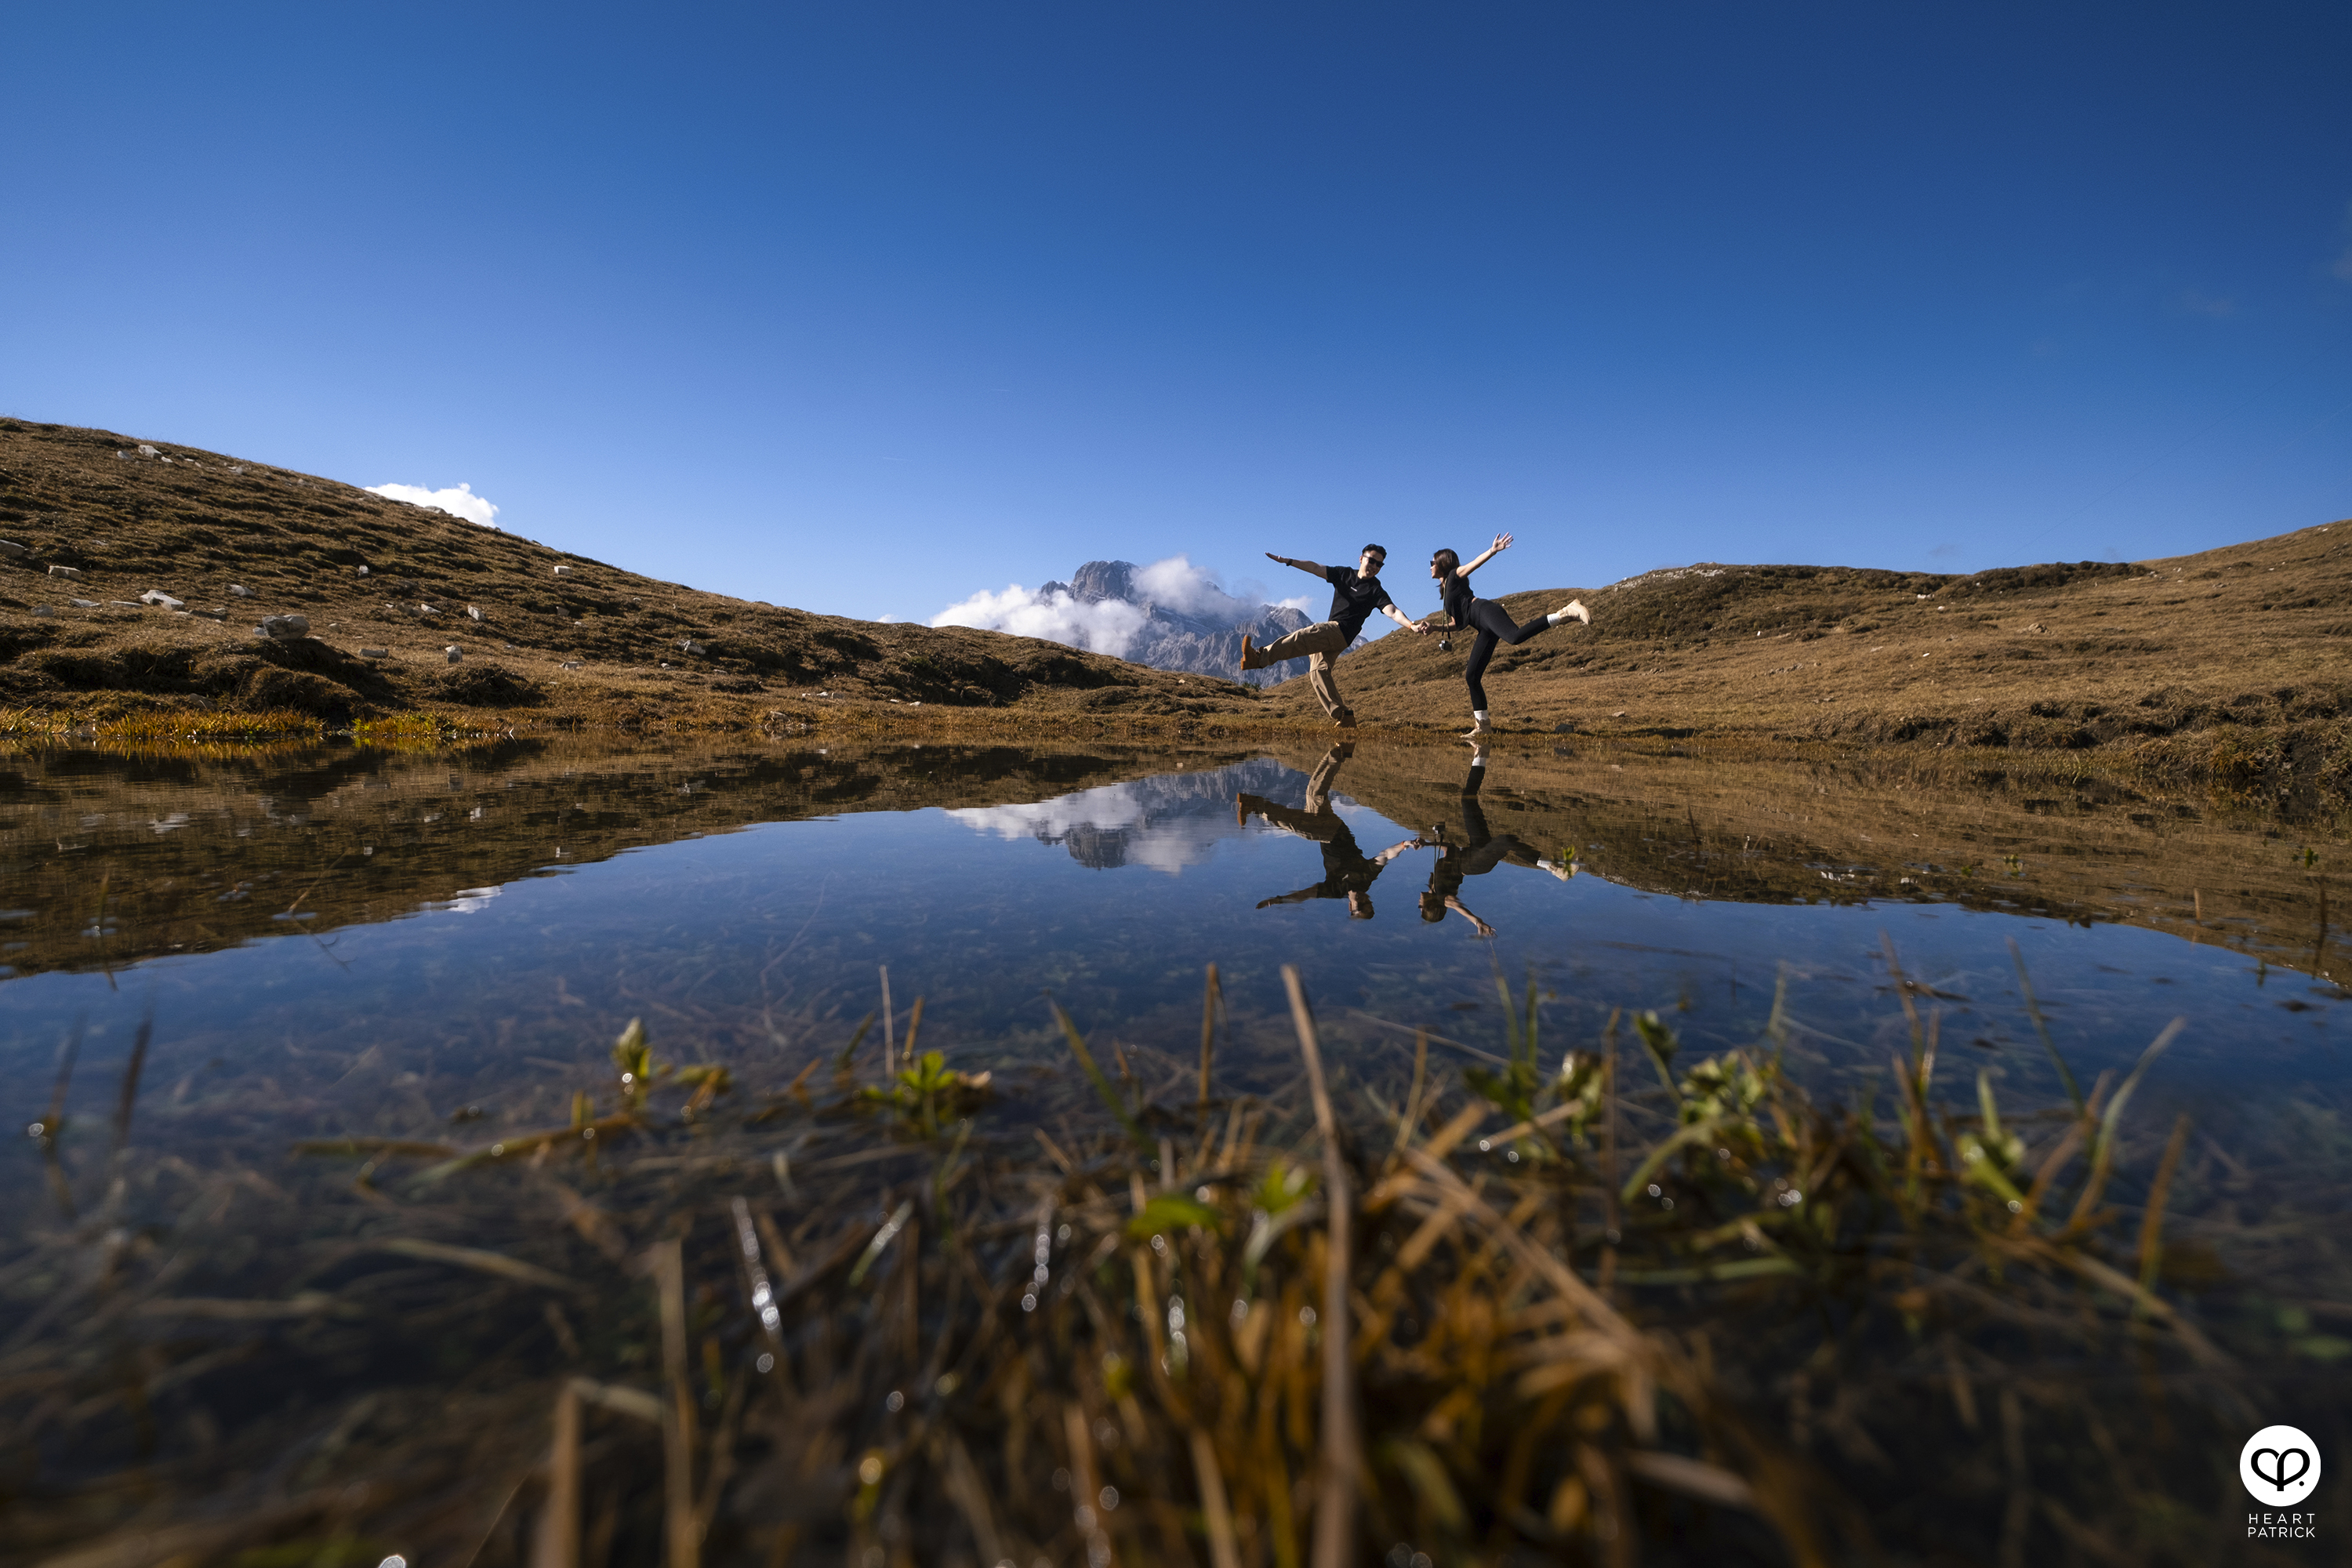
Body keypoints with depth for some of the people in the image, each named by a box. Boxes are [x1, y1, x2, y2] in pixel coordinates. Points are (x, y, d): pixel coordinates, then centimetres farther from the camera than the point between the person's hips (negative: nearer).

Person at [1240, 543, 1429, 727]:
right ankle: (1342, 715, -16)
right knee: (1318, 671, -8)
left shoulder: (1376, 591, 0)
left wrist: (1412, 625, -31)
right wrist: (1287, 560, 8)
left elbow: (1393, 612, -12)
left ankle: (1260, 657, -27)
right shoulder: (1345, 574, 17)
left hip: (1340, 632, -7)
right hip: (1329, 635, 7)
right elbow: (1316, 569, 15)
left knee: (1299, 639, -24)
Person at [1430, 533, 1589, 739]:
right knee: (1472, 676, 6)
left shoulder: (1454, 576, 14)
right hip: (1486, 627, 8)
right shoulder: (1445, 590, 34)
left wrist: (1492, 551, -23)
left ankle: (1566, 612, -40)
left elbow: (1475, 563, -5)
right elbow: (1459, 624, 34)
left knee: (1515, 637, -40)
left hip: (1485, 610, -8)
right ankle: (1482, 726, 7)